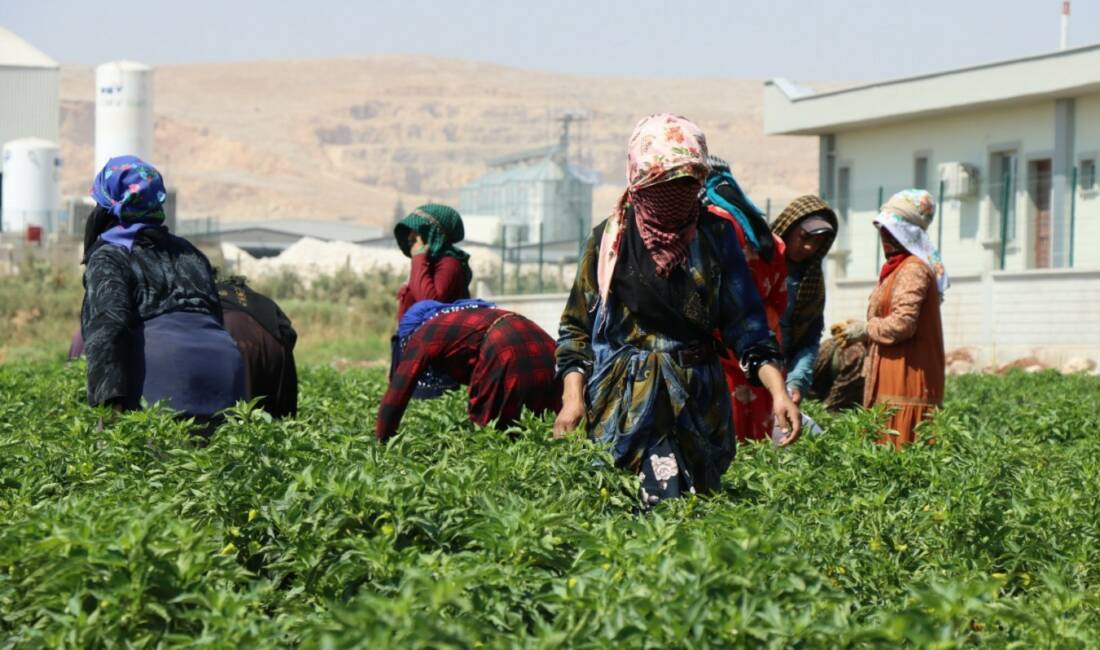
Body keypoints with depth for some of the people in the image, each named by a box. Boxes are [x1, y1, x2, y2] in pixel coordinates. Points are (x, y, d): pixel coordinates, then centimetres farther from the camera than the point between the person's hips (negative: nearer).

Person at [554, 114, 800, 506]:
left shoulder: (715, 235, 5)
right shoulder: (610, 239, 3)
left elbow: (746, 323, 2)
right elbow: (576, 327, 6)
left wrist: (778, 391, -10)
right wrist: (573, 399, -7)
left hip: (698, 400, 2)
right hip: (623, 403, -2)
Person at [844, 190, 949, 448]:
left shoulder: (913, 269, -12)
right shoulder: (898, 267, 21)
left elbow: (903, 323, -21)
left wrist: (865, 330, -7)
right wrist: (857, 332, 12)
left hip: (906, 381, -10)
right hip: (891, 379, 10)